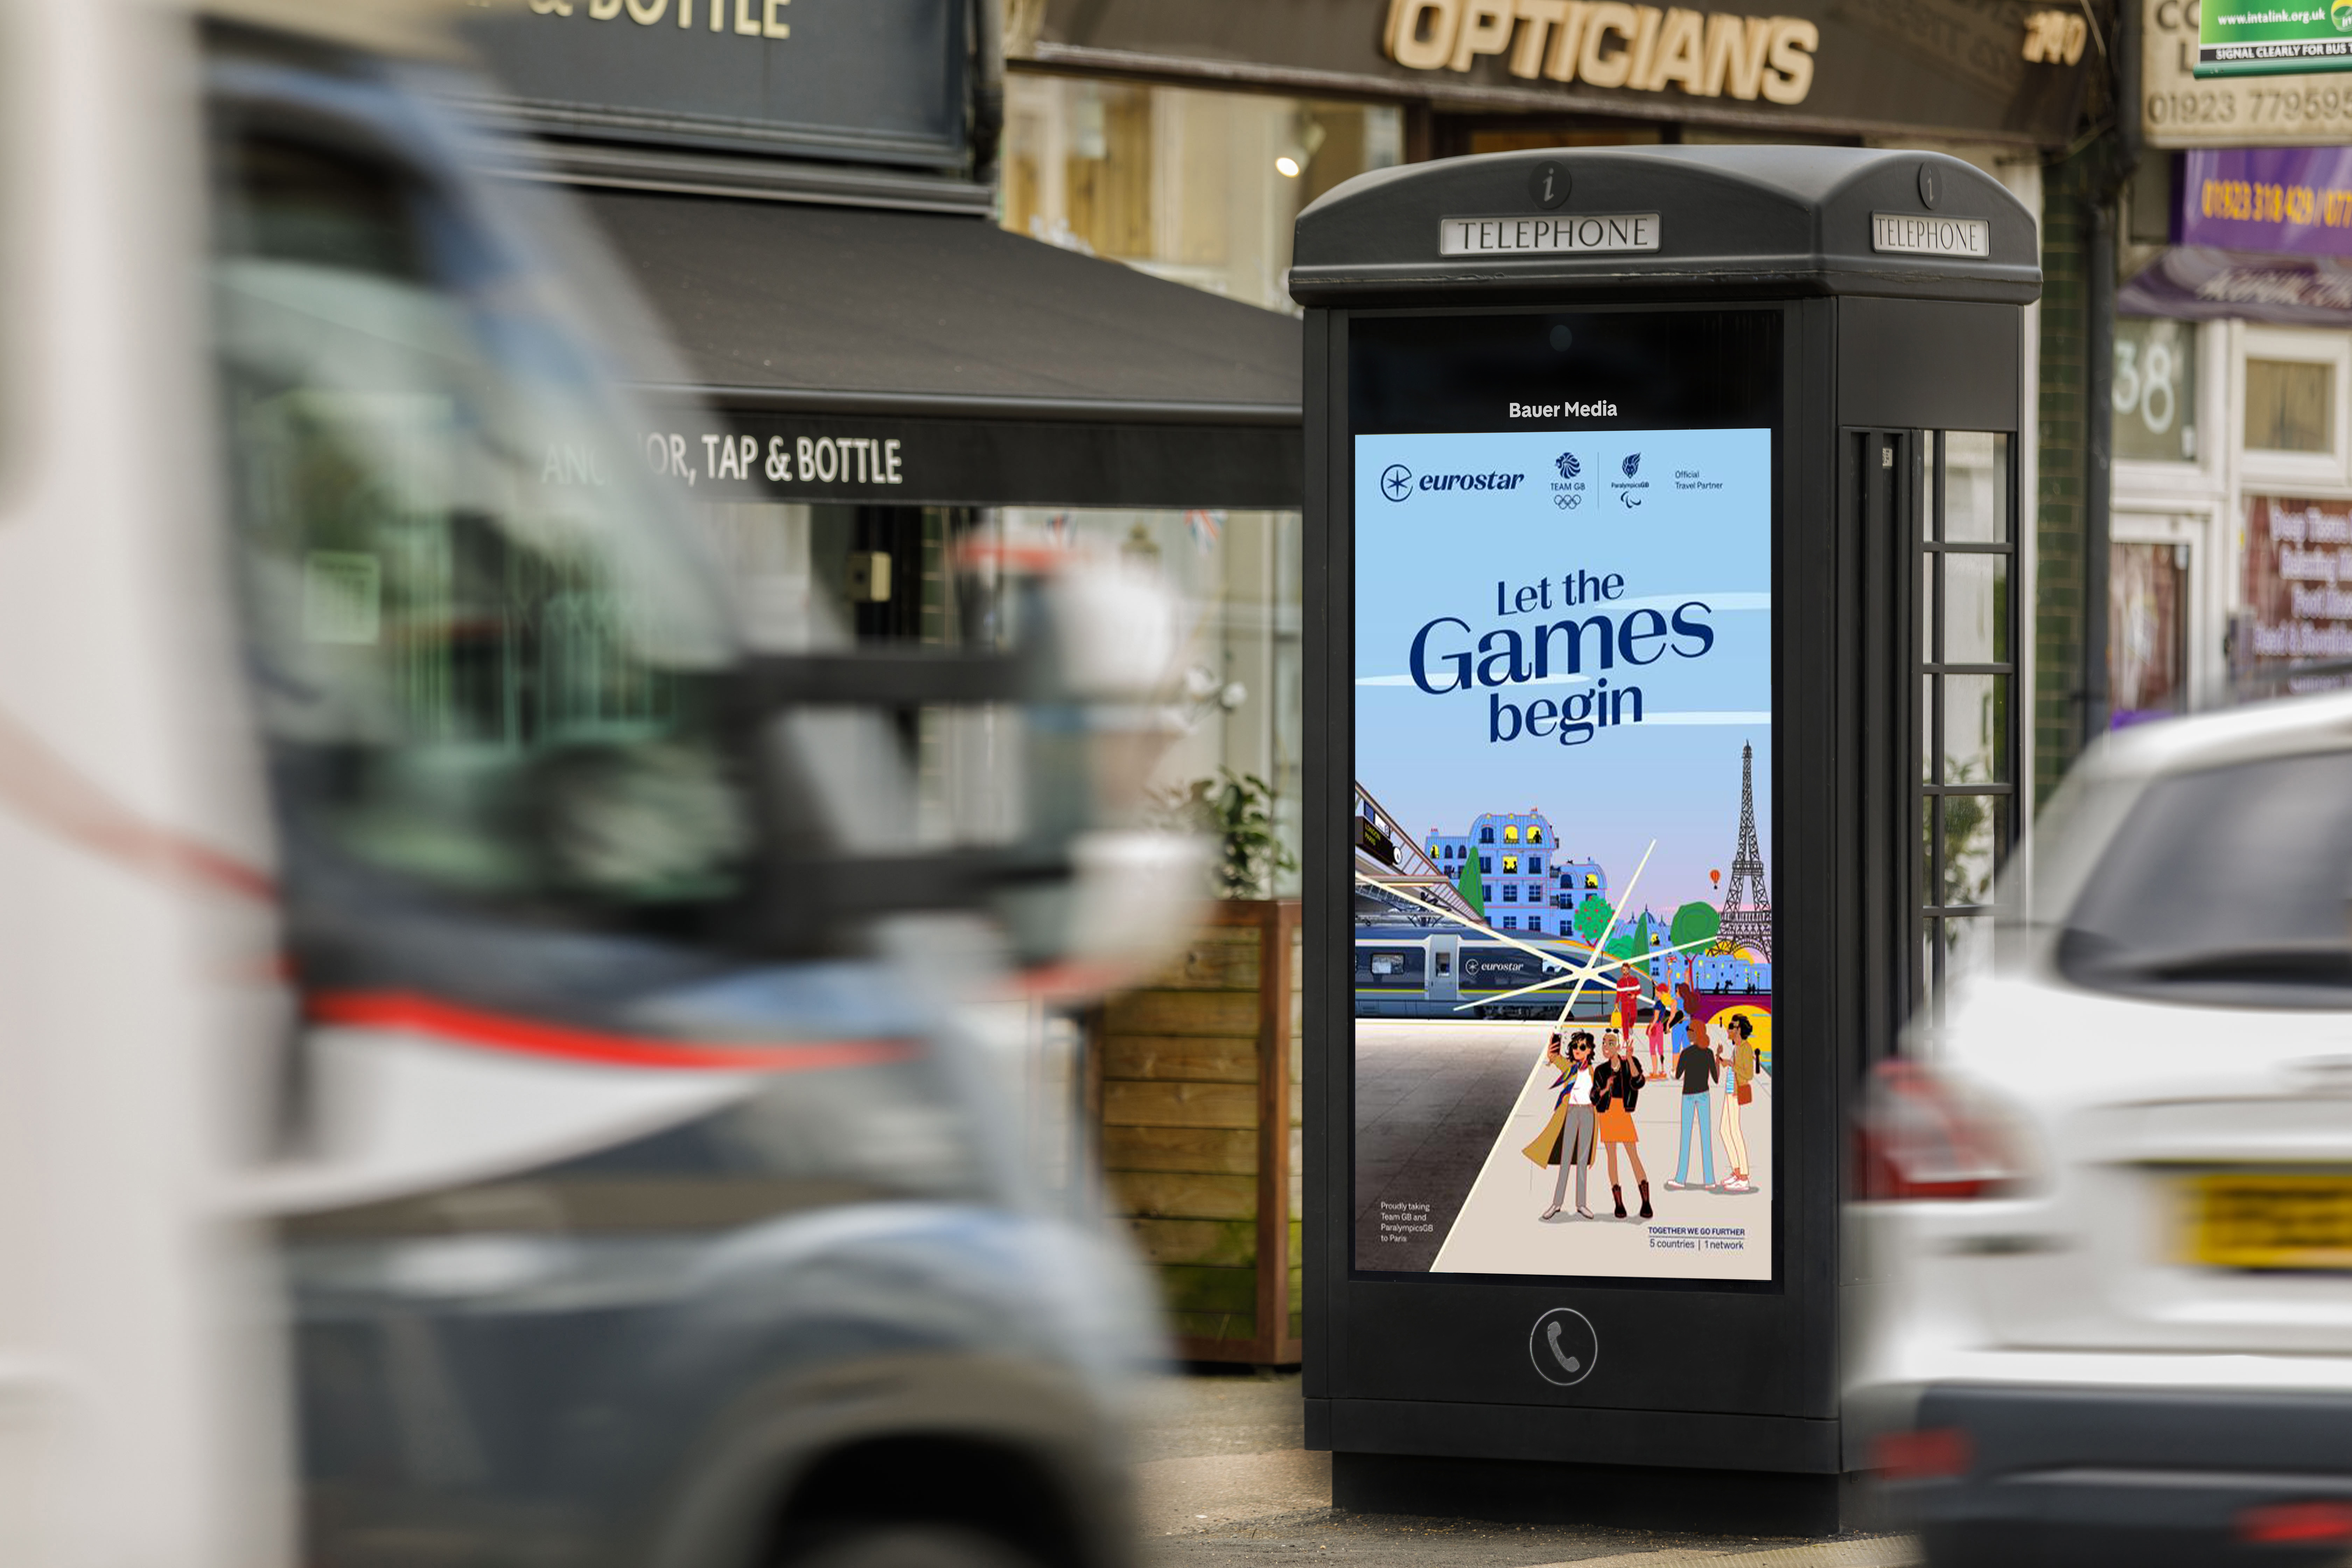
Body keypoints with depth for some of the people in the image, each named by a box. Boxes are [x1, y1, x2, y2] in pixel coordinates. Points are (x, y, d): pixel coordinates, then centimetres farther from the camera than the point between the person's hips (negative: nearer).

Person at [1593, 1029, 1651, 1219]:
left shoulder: (1630, 1063, 1)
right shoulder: (1602, 1071, 8)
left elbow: (1638, 1083, -17)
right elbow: (1594, 1098, 8)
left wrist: (1630, 1059, -24)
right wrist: (1606, 1089, -12)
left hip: (1624, 1114, -2)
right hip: (1606, 1114, 2)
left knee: (1634, 1155, -8)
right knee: (1612, 1156, 0)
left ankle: (1646, 1203, -9)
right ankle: (1619, 1204, 3)